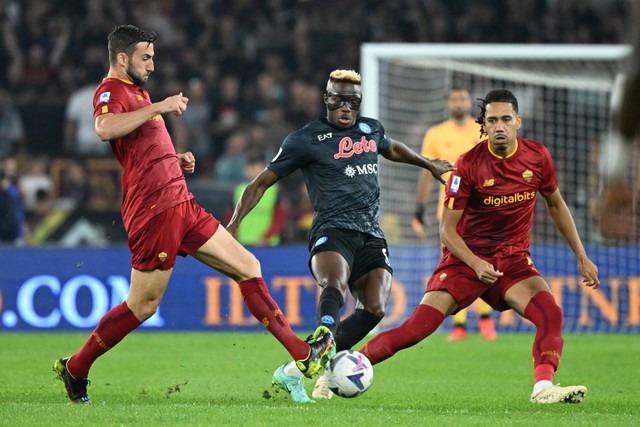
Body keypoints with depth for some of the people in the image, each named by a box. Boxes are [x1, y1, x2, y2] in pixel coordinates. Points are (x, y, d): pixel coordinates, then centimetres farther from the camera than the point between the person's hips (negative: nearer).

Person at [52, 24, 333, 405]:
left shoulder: (137, 92, 22)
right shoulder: (112, 92, -10)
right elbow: (105, 129, -35)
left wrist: (178, 159, 16)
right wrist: (159, 107, -30)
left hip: (181, 205, 10)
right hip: (154, 213, -10)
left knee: (248, 267, 4)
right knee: (143, 306, -3)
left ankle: (302, 354, 4)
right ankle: (74, 369, 13)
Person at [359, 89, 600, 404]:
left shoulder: (537, 157, -4)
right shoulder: (468, 164, -15)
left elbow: (555, 204, 14)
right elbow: (447, 229, -12)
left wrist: (581, 257, 14)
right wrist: (476, 264, -28)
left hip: (513, 259, 3)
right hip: (467, 257, -3)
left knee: (551, 314, -25)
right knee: (414, 330, -12)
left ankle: (543, 388, -34)